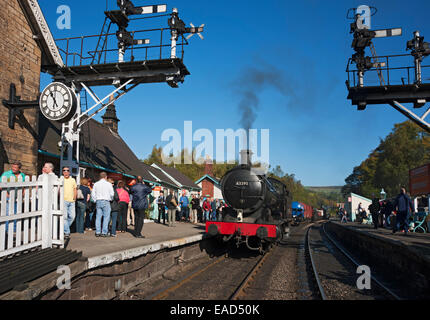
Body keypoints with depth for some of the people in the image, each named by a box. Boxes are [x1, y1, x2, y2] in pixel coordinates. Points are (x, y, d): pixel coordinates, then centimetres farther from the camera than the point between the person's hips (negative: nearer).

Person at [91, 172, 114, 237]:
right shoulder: (108, 184, -2)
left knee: (98, 217, 7)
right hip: (106, 201, -4)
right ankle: (104, 232, -3)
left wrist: (95, 201, 16)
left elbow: (93, 194, 7)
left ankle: (98, 232, 6)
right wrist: (110, 199, 15)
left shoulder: (96, 184, 8)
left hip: (98, 202, 4)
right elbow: (112, 194, -3)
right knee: (106, 217, 0)